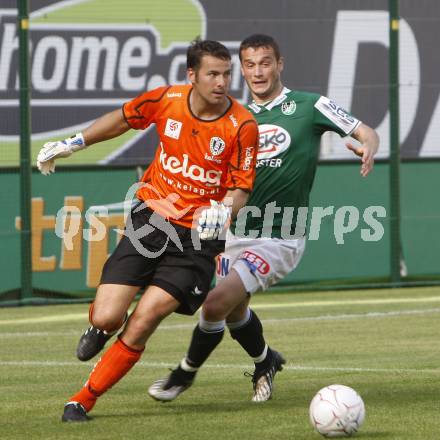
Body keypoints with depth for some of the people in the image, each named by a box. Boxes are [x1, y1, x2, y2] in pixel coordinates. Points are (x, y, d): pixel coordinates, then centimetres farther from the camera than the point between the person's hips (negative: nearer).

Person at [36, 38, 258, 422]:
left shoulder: (243, 126, -14)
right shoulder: (167, 100, -7)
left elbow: (241, 188, -9)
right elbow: (123, 118, 14)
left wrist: (224, 211, -30)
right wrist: (73, 143, 18)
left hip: (198, 235, -2)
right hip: (151, 217, 2)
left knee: (142, 323, -14)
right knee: (107, 319, -9)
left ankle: (84, 400, 4)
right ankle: (100, 327, 32)